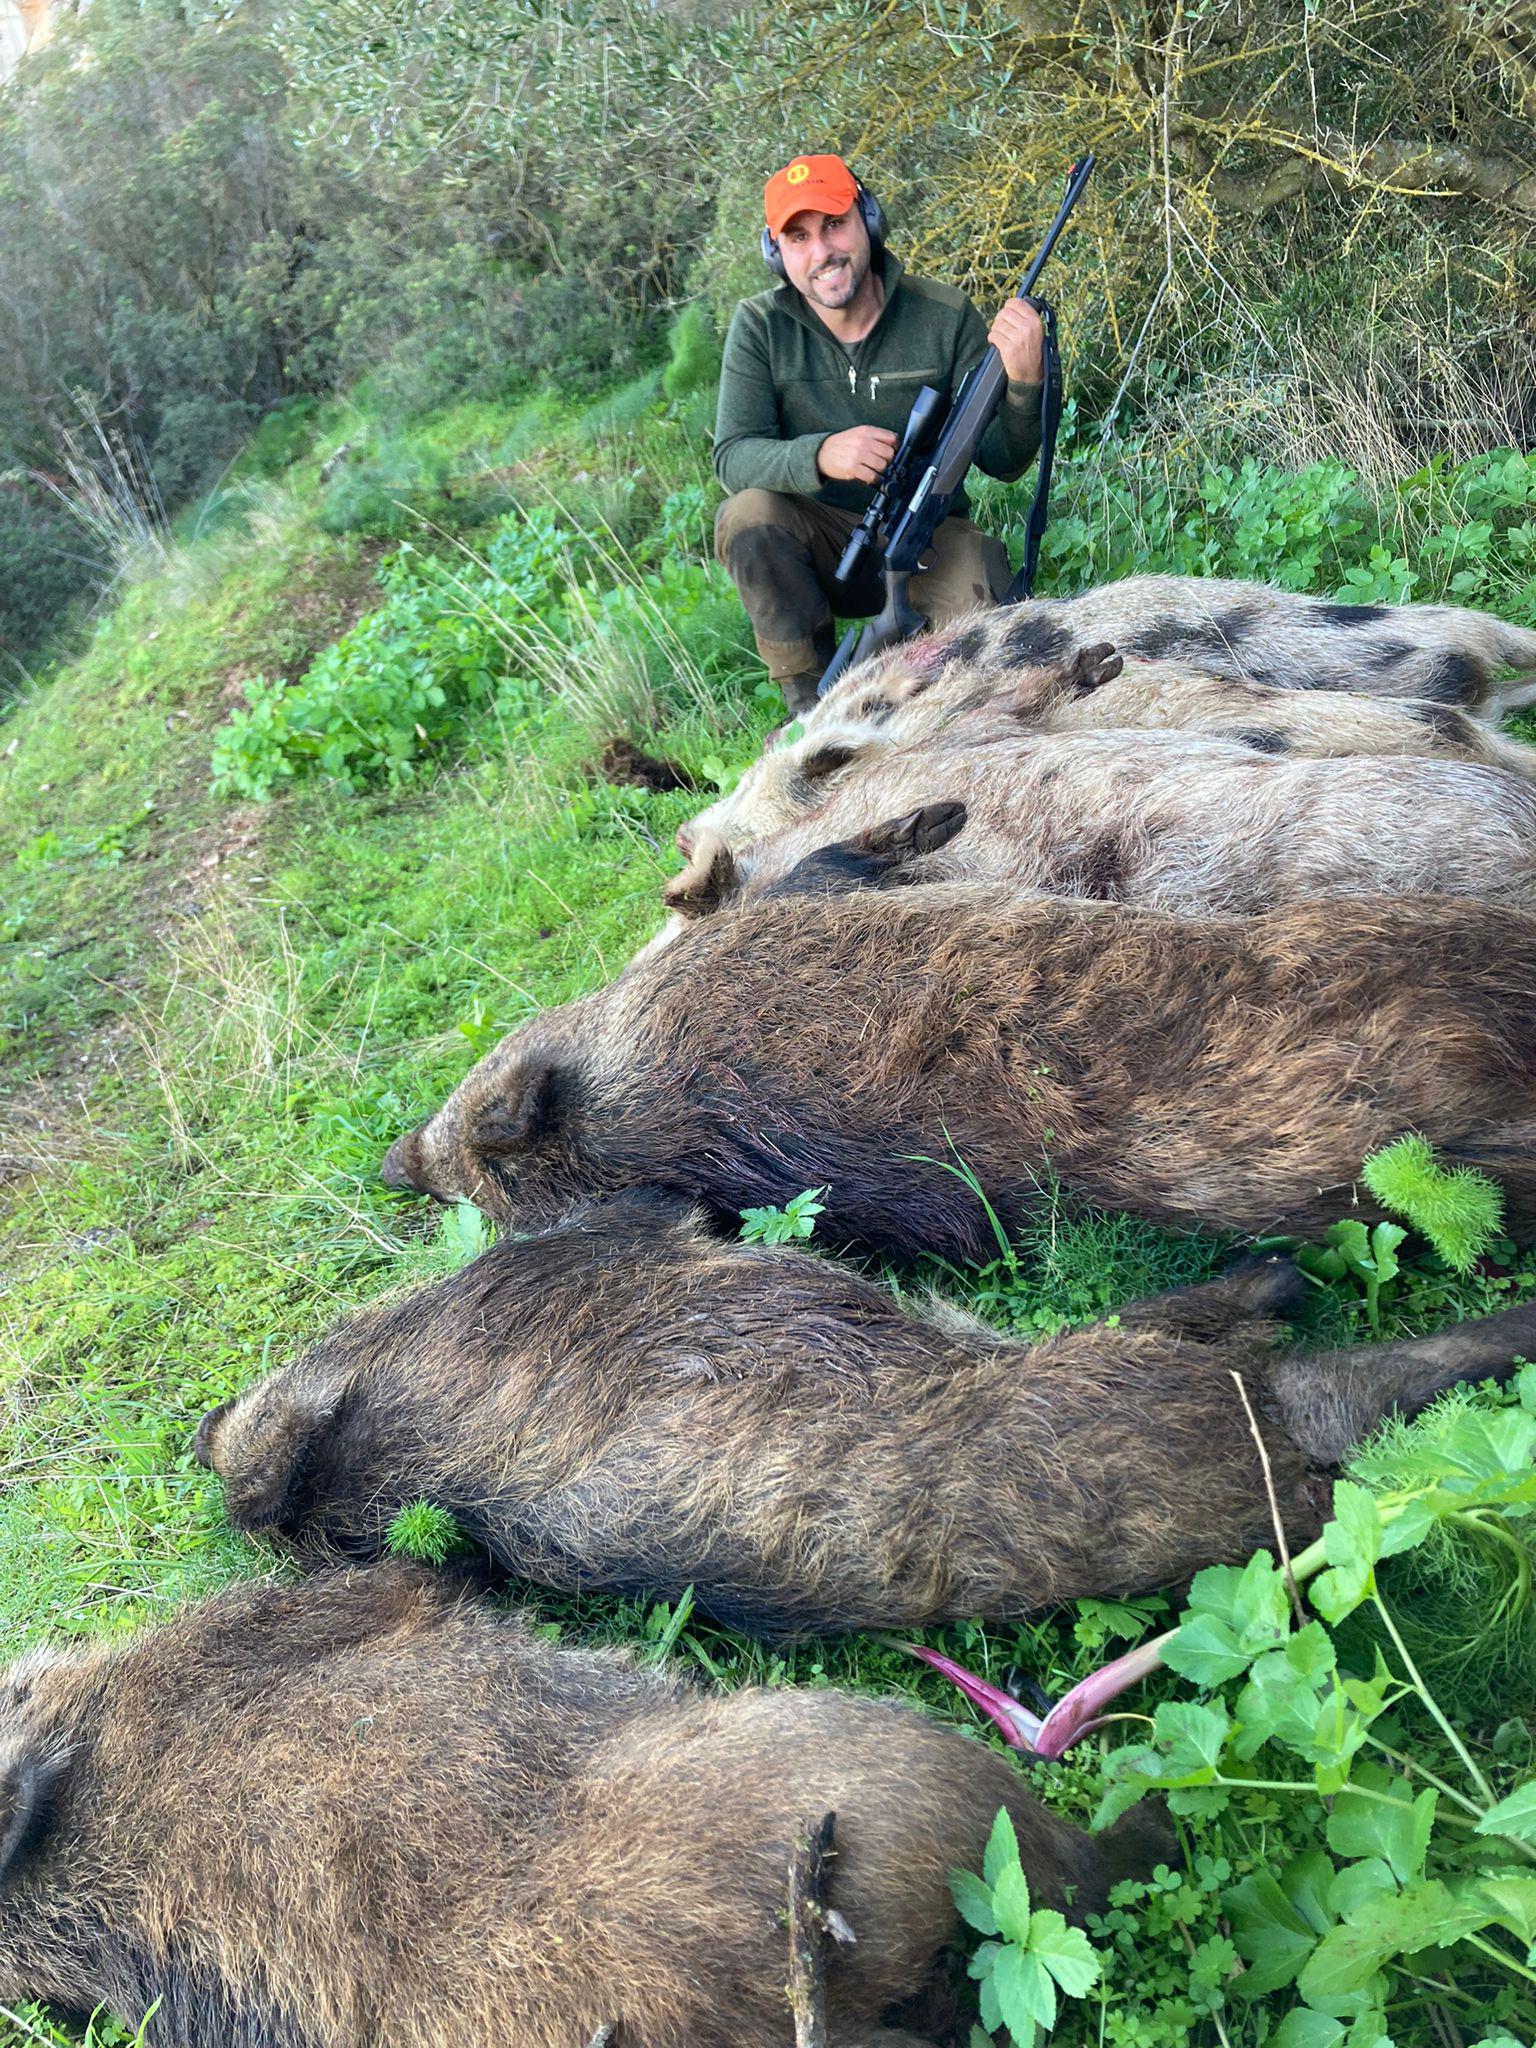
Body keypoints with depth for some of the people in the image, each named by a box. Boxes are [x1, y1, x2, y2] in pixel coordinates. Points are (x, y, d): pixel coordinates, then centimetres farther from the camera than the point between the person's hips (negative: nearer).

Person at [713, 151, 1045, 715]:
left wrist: (1023, 382, -31)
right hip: (818, 545, 0)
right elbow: (732, 457, -15)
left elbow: (1002, 462, -10)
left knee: (976, 600, -30)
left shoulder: (945, 317, -8)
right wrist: (820, 456, -35)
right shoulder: (760, 326, -7)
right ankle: (812, 704, -15)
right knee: (749, 514, -30)